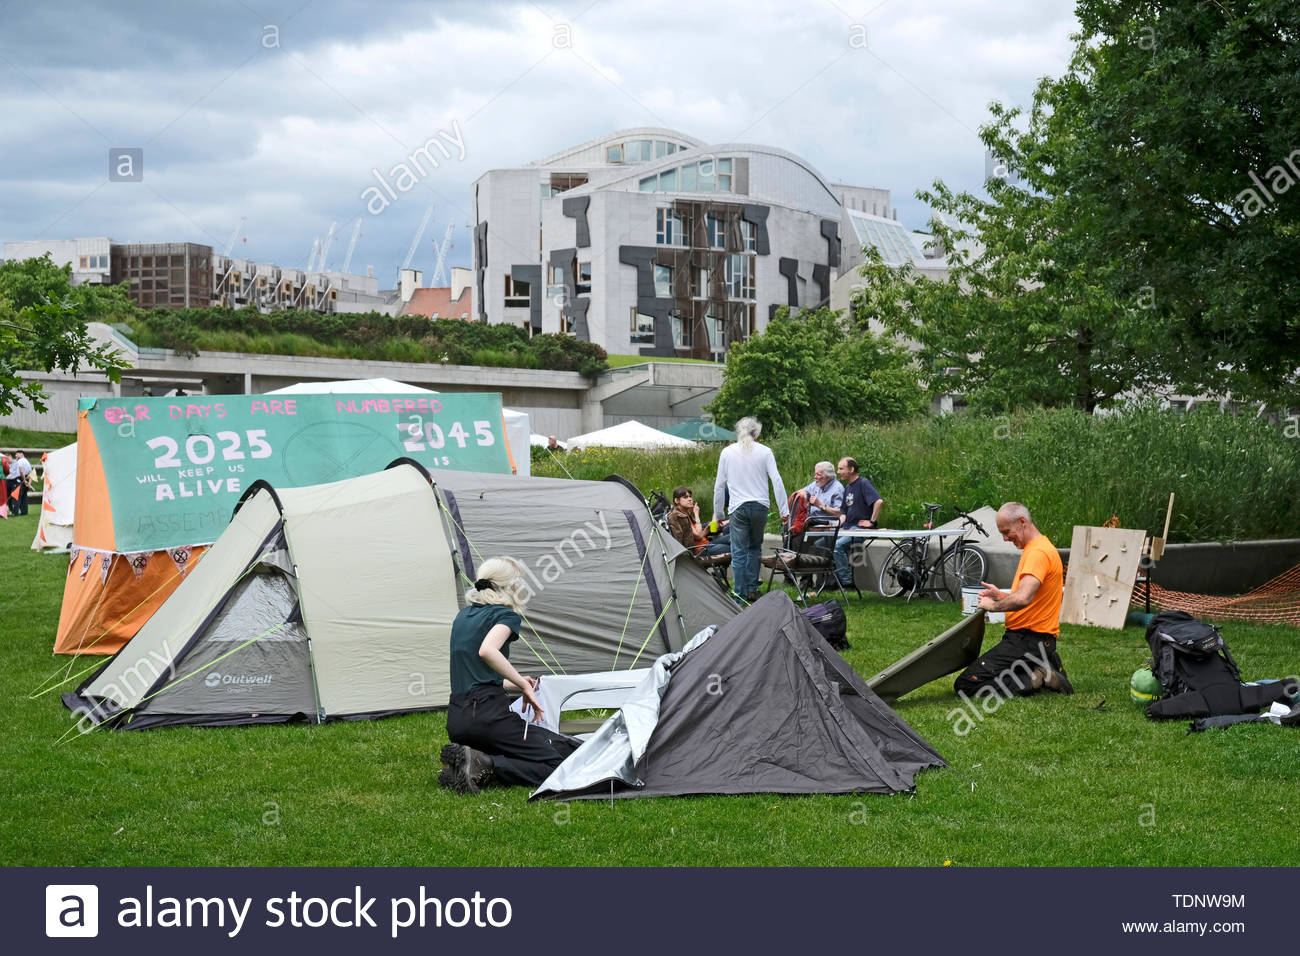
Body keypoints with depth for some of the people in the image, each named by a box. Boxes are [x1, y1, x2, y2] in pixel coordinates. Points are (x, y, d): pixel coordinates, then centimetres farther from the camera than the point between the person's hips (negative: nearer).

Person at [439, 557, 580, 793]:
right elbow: (487, 651, -25)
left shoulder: (464, 616, 20)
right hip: (486, 713, -8)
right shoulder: (506, 615, -4)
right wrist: (522, 684, -16)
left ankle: (464, 763, -1)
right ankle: (482, 766, -21)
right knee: (553, 765, -4)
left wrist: (516, 682, 33)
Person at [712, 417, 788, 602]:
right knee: (755, 547, 18)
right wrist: (784, 510, -1)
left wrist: (717, 513, 15)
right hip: (760, 505, 1)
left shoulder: (727, 452, 4)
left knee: (739, 552, 2)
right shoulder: (764, 451, 2)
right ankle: (752, 589, 15)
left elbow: (719, 485, 7)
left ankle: (741, 595, 0)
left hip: (738, 507, -1)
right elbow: (777, 481, -3)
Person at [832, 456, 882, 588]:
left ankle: (847, 581, -20)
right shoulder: (848, 487, 19)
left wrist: (872, 522, -19)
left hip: (861, 527, -9)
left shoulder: (863, 483, -9)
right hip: (847, 528, 9)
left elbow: (879, 501, -23)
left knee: (837, 545, -28)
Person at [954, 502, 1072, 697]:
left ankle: (1034, 680, -12)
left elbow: (1023, 599, -31)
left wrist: (994, 605, -14)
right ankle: (1043, 671, 11)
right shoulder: (1037, 548, 18)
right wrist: (1001, 595, 12)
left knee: (965, 685, -15)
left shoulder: (1038, 552, -17)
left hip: (1027, 642, -11)